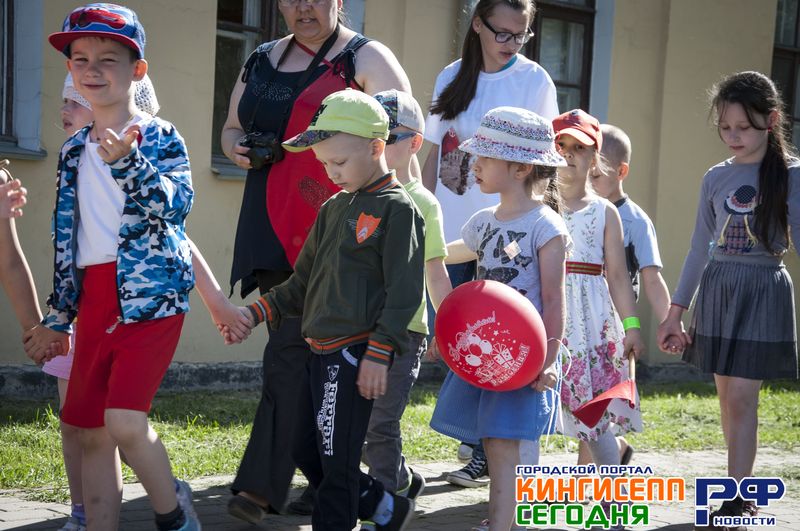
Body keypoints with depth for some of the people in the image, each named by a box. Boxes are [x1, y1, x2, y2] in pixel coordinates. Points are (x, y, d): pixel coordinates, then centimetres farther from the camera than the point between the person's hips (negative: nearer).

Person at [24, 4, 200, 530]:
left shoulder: (159, 137, -2)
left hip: (149, 293, -6)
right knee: (93, 433, 6)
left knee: (124, 422, -16)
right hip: (95, 299, 6)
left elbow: (177, 204, -18)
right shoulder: (75, 150, 15)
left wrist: (127, 161, -31)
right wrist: (57, 318, 20)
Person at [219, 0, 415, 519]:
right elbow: (232, 128, 27)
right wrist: (238, 148, 4)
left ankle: (262, 486, -14)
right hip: (272, 231, 7)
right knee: (305, 357, 9)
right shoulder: (261, 61, 17)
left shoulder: (366, 58, -1)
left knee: (291, 353, -14)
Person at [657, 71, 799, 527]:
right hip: (716, 289, 5)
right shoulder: (716, 178, 8)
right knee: (727, 395, 8)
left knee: (742, 396, -10)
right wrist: (676, 312, 12)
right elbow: (701, 249, 13)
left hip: (763, 289, -5)